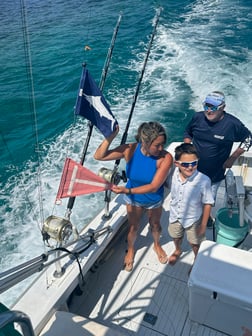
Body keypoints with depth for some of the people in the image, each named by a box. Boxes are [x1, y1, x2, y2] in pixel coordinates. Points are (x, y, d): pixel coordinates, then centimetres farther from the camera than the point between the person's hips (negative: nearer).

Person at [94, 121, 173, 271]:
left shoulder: (166, 158, -34)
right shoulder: (130, 150, -28)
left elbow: (154, 187, -34)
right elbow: (99, 156, -25)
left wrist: (127, 190, -43)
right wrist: (111, 136, -37)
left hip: (154, 200, 0)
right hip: (133, 198, 1)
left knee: (155, 225, 26)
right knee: (133, 227, 21)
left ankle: (157, 245, 60)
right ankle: (130, 250, 54)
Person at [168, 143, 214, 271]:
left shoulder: (203, 180, -33)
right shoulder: (174, 174, -21)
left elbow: (208, 204, -21)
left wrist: (203, 225, -14)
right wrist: (173, 210, 9)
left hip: (193, 219, -4)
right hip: (175, 216, 4)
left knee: (195, 243, 23)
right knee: (176, 237, 31)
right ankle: (178, 251, 64)